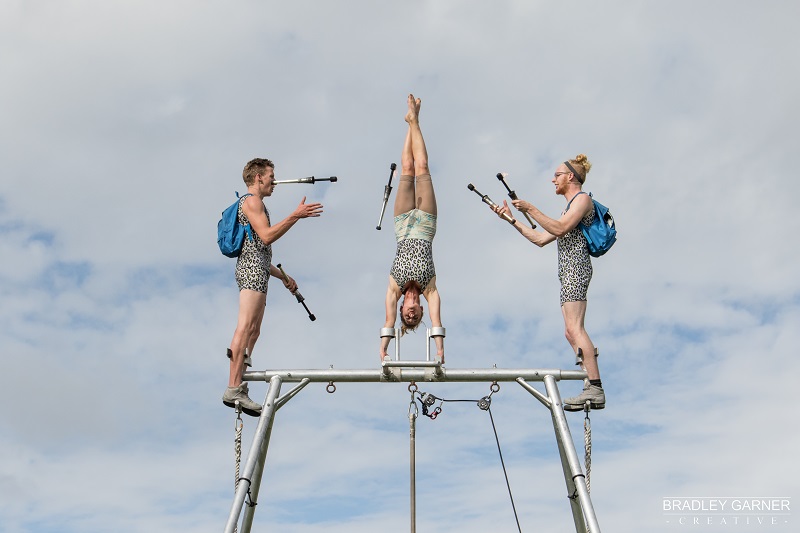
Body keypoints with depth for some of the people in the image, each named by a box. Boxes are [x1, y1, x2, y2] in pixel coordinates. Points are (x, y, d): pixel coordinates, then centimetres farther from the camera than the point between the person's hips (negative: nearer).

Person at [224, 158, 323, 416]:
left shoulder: (254, 204, 30)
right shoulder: (252, 201, -2)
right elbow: (266, 236, -17)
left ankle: (238, 388, 5)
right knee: (245, 327, -17)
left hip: (253, 270, 11)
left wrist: (282, 276, 29)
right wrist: (295, 216, -20)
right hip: (252, 270, -11)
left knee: (253, 331, 6)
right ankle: (233, 389, -20)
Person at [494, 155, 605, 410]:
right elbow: (541, 239, 24)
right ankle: (592, 388, -1)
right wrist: (511, 219, 22)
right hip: (568, 269, 10)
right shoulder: (570, 207, 29)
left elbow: (560, 229, -15)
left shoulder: (582, 198, 1)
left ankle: (595, 388, -22)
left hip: (575, 264, -10)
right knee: (571, 331, 2)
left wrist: (530, 209, -14)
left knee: (574, 327, -19)